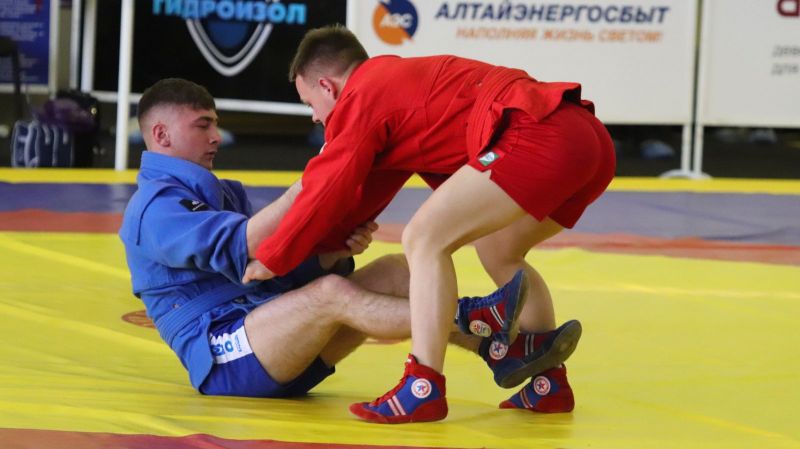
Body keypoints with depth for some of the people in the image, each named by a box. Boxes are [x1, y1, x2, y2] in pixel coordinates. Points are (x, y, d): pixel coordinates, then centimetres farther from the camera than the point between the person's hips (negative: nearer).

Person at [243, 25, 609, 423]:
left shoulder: (359, 100, 5)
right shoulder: (400, 82, 32)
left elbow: (324, 193, 5)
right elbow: (371, 190, 36)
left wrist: (271, 259, 16)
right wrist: (323, 245, 35)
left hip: (534, 137, -10)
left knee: (424, 240, -7)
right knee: (499, 252, 28)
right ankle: (550, 383, 26)